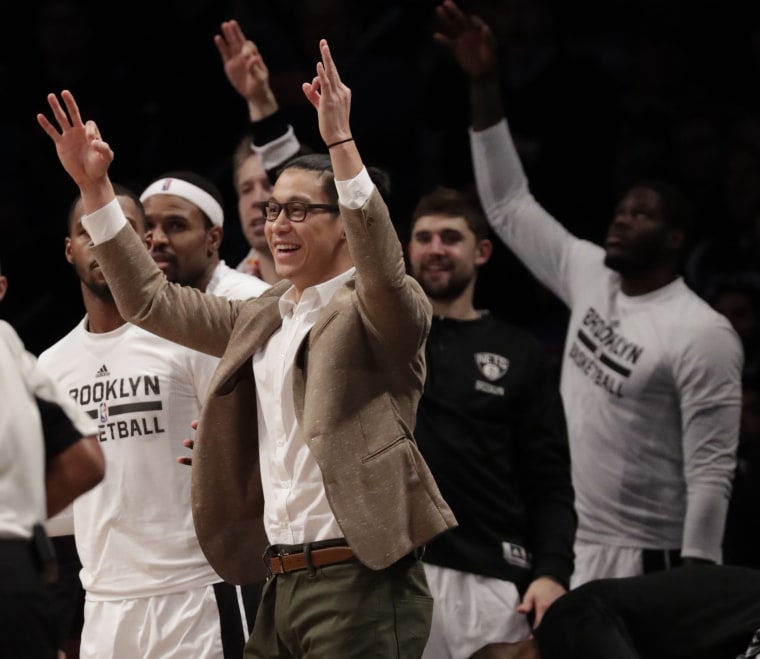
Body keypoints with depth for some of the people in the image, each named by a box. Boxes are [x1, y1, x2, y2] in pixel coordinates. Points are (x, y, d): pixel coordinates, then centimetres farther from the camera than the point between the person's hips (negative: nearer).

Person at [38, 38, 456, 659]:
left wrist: (341, 142, -34)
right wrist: (94, 185, 13)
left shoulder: (379, 313, -4)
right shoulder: (263, 319, 17)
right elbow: (152, 300, 21)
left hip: (361, 585, -8)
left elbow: (383, 267, -26)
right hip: (284, 581, 8)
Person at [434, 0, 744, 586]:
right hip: (569, 556, 8)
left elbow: (712, 472, -15)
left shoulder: (702, 335, -13)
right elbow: (510, 205, 16)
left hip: (649, 565, -8)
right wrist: (483, 83, 9)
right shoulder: (591, 278, 9)